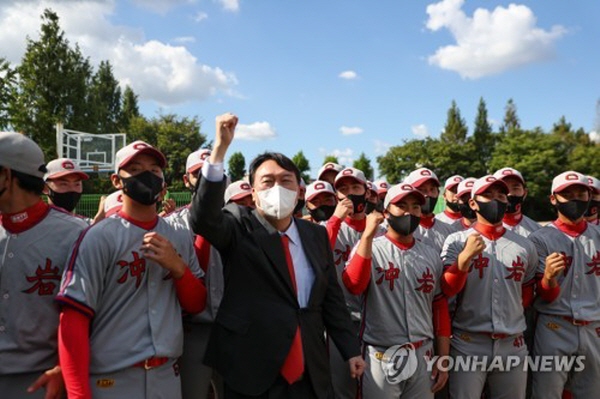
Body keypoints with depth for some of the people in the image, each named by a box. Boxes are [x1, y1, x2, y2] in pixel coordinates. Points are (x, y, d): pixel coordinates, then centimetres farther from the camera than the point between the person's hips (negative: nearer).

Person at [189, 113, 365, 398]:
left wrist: (351, 350, 9)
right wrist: (220, 148, -31)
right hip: (250, 372, -3)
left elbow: (332, 298, 10)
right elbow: (202, 220, -25)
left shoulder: (316, 235, 7)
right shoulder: (240, 227, -5)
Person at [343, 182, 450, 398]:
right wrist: (368, 235, -24)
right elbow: (353, 286, -22)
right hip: (380, 357, -3)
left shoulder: (431, 255, 6)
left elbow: (440, 307, 9)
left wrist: (444, 359, 7)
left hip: (423, 355, 4)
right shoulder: (369, 248, -5)